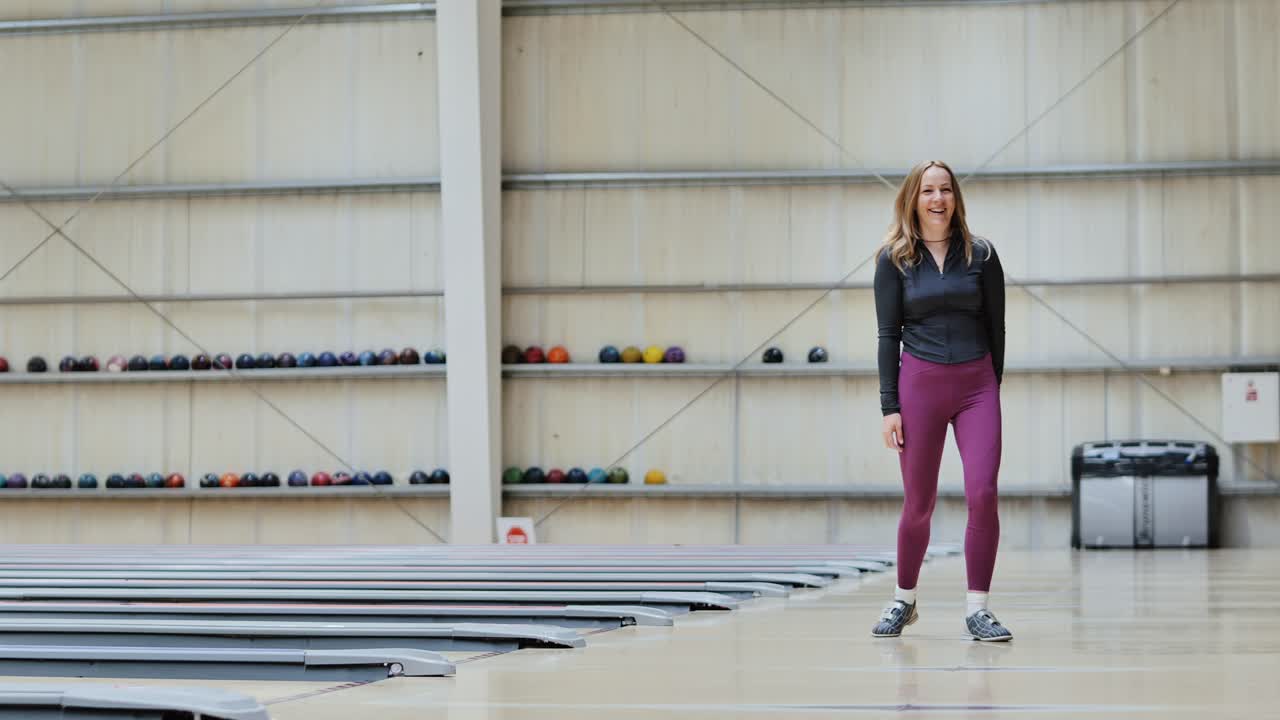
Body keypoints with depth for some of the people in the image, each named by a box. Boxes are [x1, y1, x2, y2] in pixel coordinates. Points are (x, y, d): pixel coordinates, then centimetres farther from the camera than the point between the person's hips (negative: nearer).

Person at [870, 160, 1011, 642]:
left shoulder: (980, 254, 4)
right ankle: (903, 600, 27)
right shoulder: (894, 259, 3)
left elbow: (996, 328, 8)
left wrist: (993, 388, 5)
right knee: (918, 504, 7)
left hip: (976, 384, 0)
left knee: (982, 493, -13)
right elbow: (888, 335, 2)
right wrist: (889, 407, -3)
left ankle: (977, 608, -3)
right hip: (919, 383, 0)